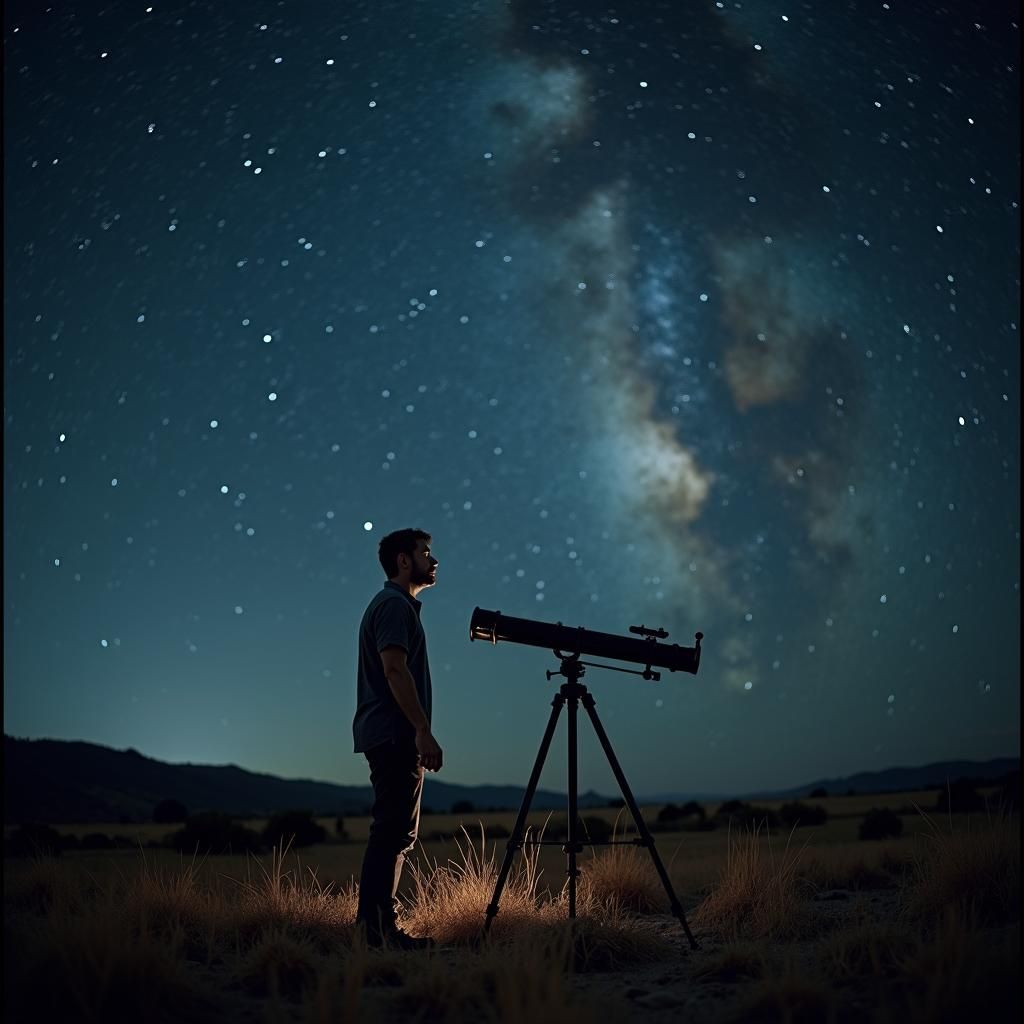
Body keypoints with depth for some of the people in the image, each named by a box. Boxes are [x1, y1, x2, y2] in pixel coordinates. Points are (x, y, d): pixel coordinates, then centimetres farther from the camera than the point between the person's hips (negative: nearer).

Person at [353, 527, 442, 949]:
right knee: (393, 831, -11)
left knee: (395, 832, 10)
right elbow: (395, 670, -20)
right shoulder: (395, 605, -9)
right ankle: (376, 926, -11)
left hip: (388, 736, 10)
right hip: (396, 735, -10)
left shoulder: (394, 605, 22)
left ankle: (376, 923, 12)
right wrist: (424, 732, -23)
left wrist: (418, 733, 22)